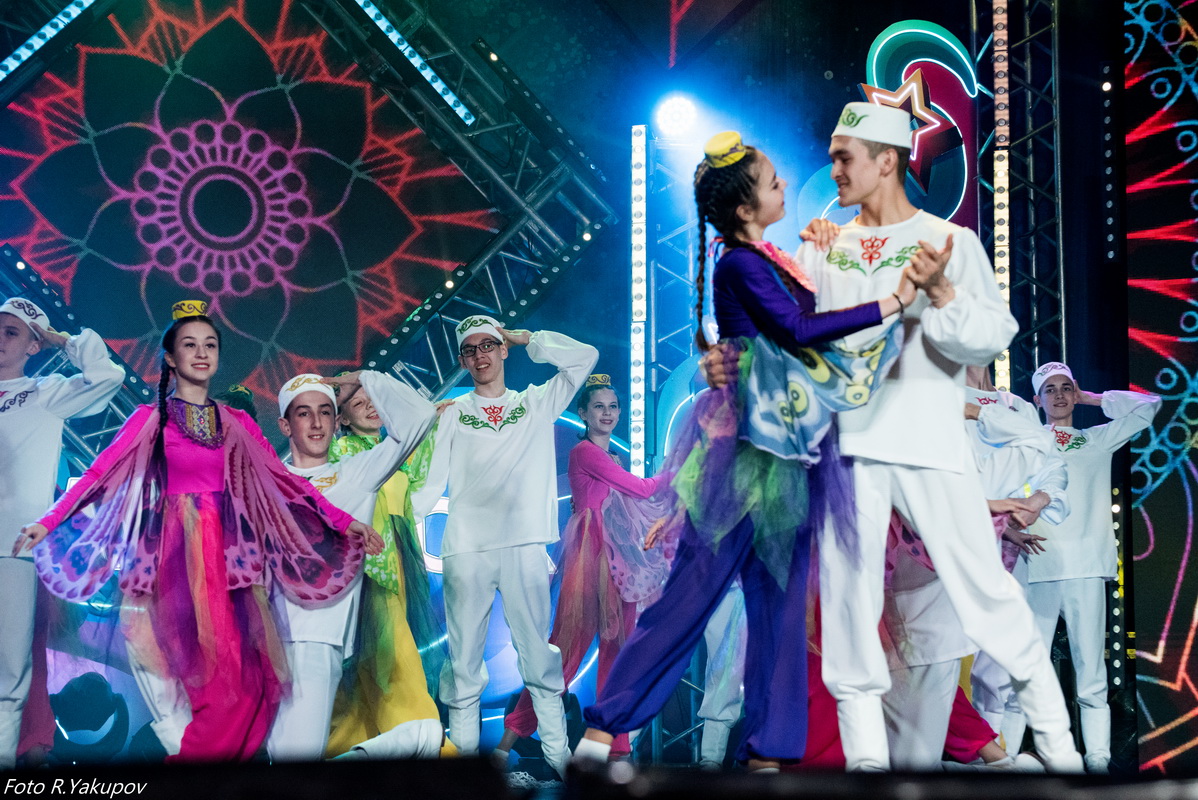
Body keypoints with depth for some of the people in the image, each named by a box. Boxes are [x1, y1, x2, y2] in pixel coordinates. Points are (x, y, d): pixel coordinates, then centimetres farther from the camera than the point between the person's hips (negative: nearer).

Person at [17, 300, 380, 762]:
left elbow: (283, 481, 9)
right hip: (171, 556, -2)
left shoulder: (237, 424, 13)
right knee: (182, 663, -8)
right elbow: (101, 474, -1)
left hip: (225, 555, 3)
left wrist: (345, 523, 3)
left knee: (239, 670, -8)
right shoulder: (151, 418, 6)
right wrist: (48, 522, -11)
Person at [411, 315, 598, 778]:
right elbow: (432, 484, 10)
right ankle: (464, 750, 6)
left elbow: (584, 356, 5)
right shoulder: (452, 415, 16)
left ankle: (558, 753, 3)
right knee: (464, 658, 1)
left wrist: (523, 338, 10)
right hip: (466, 548, 1)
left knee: (539, 655, -2)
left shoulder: (536, 404, 16)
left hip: (525, 545, 0)